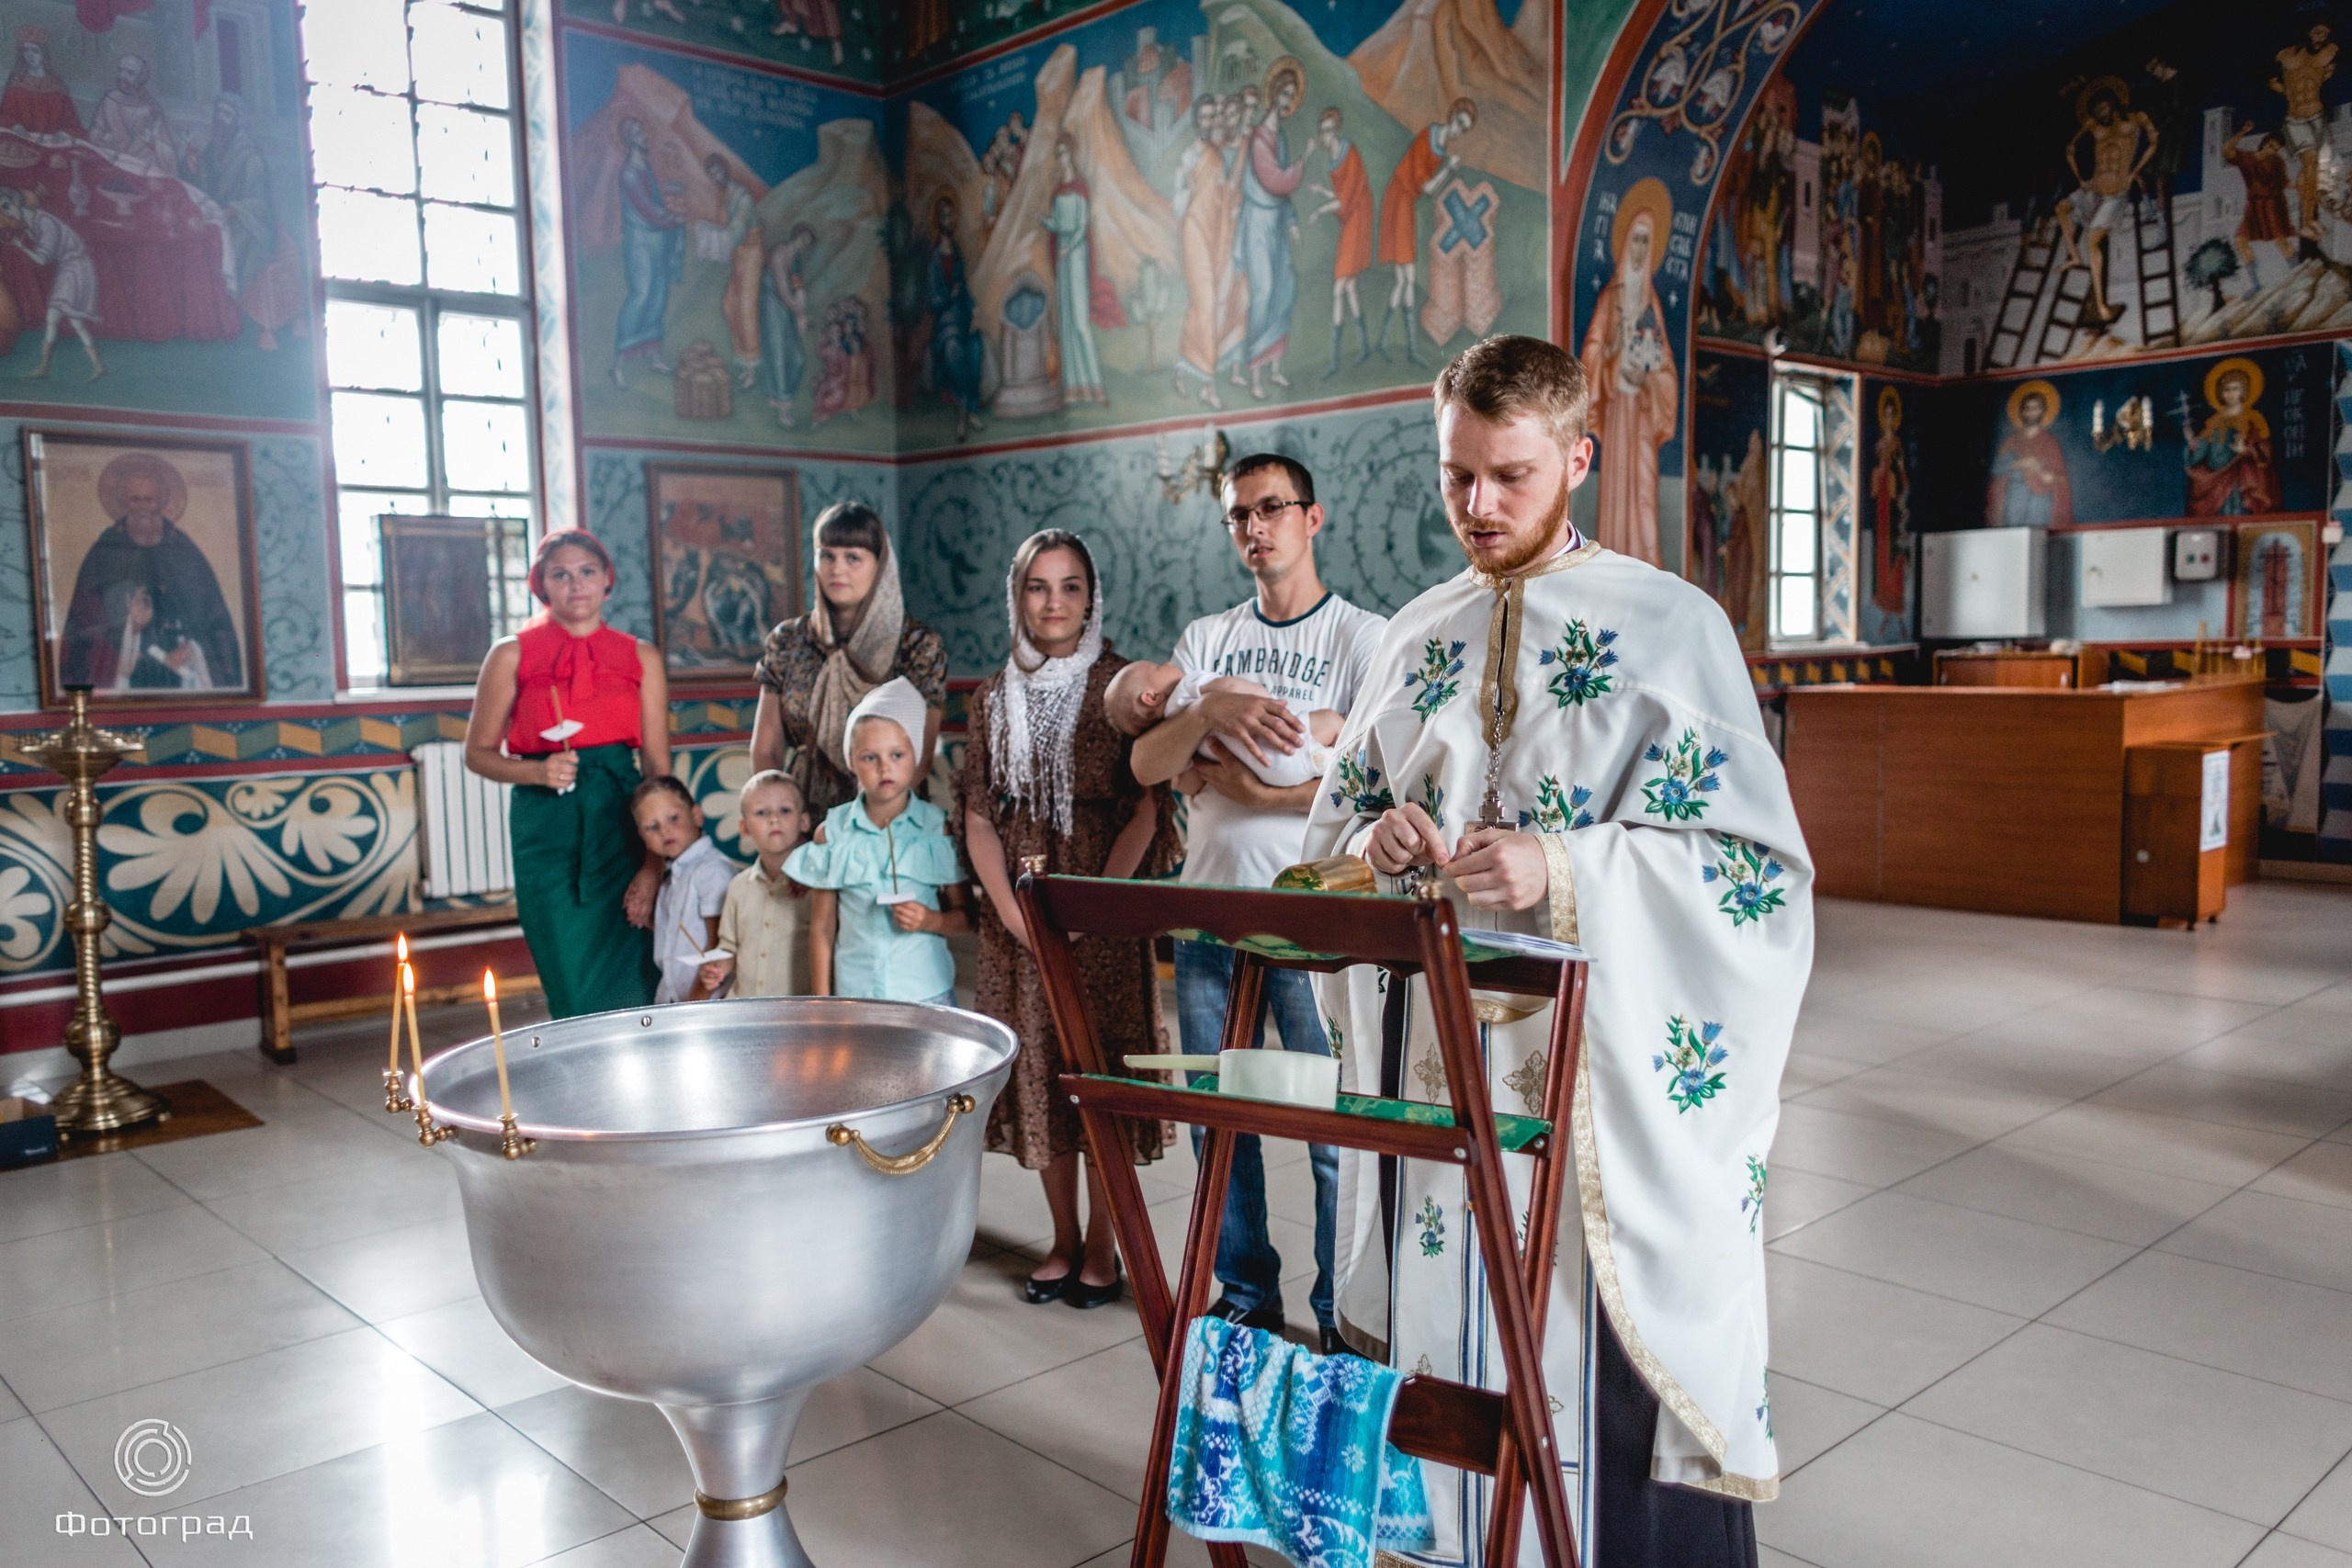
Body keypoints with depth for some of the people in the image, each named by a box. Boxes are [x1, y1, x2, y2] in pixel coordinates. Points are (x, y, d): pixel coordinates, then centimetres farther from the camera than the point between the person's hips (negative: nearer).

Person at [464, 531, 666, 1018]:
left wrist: (655, 865, -5)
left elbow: (658, 763, 4)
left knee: (631, 992, 0)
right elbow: (478, 753, 8)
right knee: (576, 992, -1)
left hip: (621, 824, 1)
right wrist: (537, 771, -13)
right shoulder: (512, 655, 4)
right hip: (546, 834, -1)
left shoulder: (640, 657, 8)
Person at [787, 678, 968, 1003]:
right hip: (854, 995, 1)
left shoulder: (939, 828, 0)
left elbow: (965, 914, 7)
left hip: (926, 993, -1)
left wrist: (933, 921, -13)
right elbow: (822, 926, 6)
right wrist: (821, 1002, 4)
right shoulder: (832, 832, 3)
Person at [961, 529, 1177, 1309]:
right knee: (1037, 1068, 8)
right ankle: (1063, 1240, 22)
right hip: (1017, 912, 4)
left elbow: (1145, 809, -7)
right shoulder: (995, 696, 8)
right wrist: (1011, 909, -7)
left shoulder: (1121, 685, -3)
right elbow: (978, 815, 6)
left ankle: (1101, 1246, 15)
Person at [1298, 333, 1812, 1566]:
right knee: (1453, 1340, 11)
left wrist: (1558, 871, -23)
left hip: (1608, 1058, -4)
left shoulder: (1670, 628, -3)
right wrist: (1377, 845, -8)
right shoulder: (1416, 639, 11)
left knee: (1615, 1357, 0)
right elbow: (1332, 837, 16)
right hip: (1437, 1048, 4)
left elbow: (1752, 857, -10)